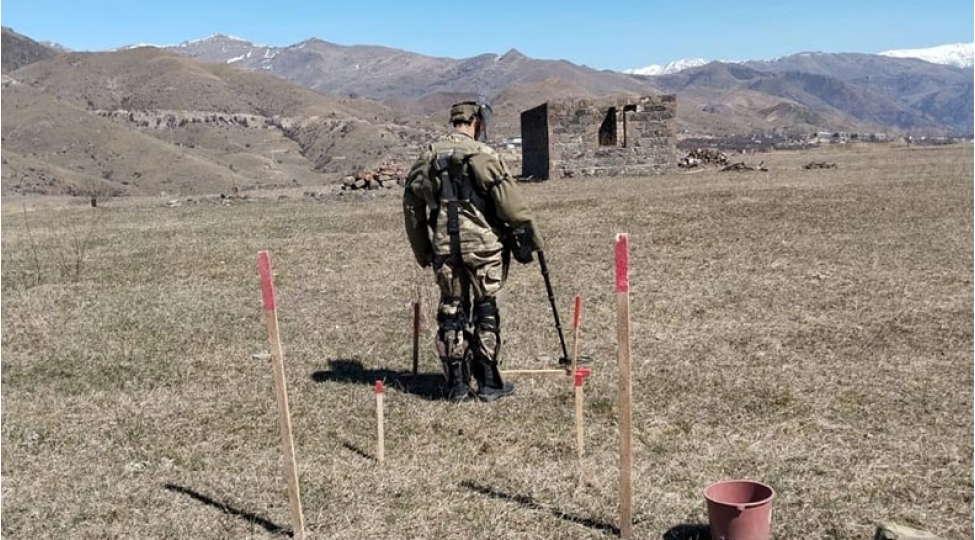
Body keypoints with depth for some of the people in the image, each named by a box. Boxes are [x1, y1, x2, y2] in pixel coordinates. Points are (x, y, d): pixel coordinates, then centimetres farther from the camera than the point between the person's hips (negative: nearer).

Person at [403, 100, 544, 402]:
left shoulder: (427, 158, 8)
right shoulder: (483, 156, -8)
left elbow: (412, 206, 12)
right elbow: (510, 201, -11)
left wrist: (422, 251, 18)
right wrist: (528, 238, -2)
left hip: (444, 248, 4)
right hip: (483, 244, -4)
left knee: (451, 311, 10)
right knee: (485, 311, 5)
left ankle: (457, 384, 13)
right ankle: (489, 383, 11)